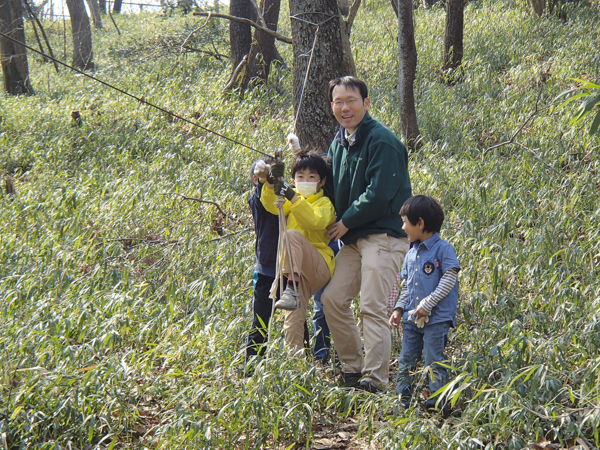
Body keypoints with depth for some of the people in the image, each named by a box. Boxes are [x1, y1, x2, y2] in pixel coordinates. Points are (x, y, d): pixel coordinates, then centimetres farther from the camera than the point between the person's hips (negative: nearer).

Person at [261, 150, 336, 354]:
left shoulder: (325, 203, 4)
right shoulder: (292, 197, 19)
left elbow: (314, 222, -18)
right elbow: (272, 206, -2)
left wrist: (294, 198, -30)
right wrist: (271, 184, -22)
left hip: (320, 266, -5)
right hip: (300, 270, 5)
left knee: (292, 235, -30)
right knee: (293, 319, -6)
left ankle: (292, 290, -44)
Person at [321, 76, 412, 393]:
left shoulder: (381, 141, -13)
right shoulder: (339, 142, 14)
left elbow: (379, 194, -20)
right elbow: (331, 186, 26)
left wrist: (346, 222, -11)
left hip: (383, 237, -9)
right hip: (353, 238, 9)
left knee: (372, 308, -13)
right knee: (332, 298, 4)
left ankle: (376, 380, -10)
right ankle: (352, 369, 16)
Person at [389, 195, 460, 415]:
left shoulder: (444, 249, -8)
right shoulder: (411, 254, 14)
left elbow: (449, 281, -13)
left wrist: (427, 304, -18)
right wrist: (399, 308, 8)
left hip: (436, 318, -7)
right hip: (413, 319, 7)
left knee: (434, 363, -4)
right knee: (405, 362, 7)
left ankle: (437, 404, 3)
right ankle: (401, 403, 14)